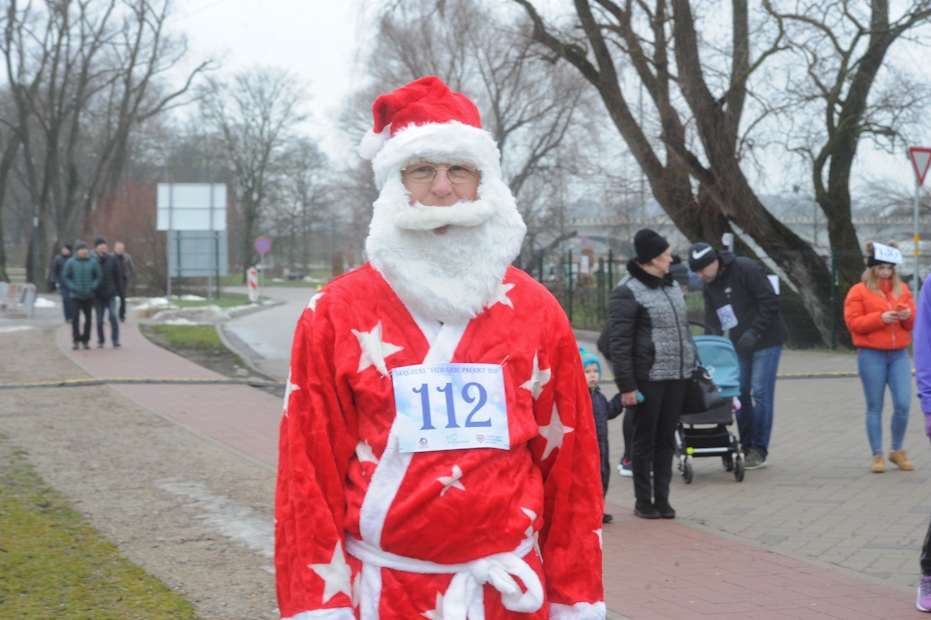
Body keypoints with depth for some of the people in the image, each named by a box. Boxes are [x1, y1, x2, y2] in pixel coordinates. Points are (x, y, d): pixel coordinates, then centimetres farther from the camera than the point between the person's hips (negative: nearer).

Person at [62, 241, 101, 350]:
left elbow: (98, 277, 5)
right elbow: (65, 277, 0)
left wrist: (93, 287, -10)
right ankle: (76, 340, -5)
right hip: (75, 296, -2)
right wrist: (73, 288, -12)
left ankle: (85, 340, 19)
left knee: (88, 318, 7)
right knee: (75, 316, -12)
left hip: (89, 296, 2)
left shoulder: (93, 262, -1)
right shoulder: (71, 262, -4)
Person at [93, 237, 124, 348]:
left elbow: (118, 276, 4)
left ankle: (115, 340, -6)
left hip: (110, 294, 0)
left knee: (113, 316, -12)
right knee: (99, 320, 5)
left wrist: (121, 291, 2)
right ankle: (100, 341, 18)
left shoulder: (112, 259, 1)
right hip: (98, 296, 0)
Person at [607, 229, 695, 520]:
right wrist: (626, 386, -15)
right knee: (645, 441, 2)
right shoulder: (628, 292, -9)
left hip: (676, 377, 7)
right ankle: (643, 501, 11)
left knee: (666, 440, 10)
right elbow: (620, 343, -12)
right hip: (648, 378, -7)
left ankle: (662, 498, 16)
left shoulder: (671, 285, 15)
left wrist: (692, 366, 16)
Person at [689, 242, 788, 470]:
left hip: (765, 341, -7)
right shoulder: (709, 286, 6)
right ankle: (746, 446, 14)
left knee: (761, 394, -6)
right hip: (739, 346, 7)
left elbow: (770, 302, -20)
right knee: (741, 394, 5)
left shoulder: (746, 270, -18)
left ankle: (759, 450, -2)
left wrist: (754, 332, -24)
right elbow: (712, 322, 12)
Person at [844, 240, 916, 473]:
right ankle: (877, 455, 8)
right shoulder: (859, 291, 0)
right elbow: (853, 322, -9)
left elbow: (913, 322, 15)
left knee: (903, 404, -4)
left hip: (899, 354, 4)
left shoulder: (902, 290, 13)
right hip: (872, 356, -3)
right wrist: (880, 318, -18)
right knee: (875, 407, 2)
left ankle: (898, 451, 15)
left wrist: (908, 316, -9)